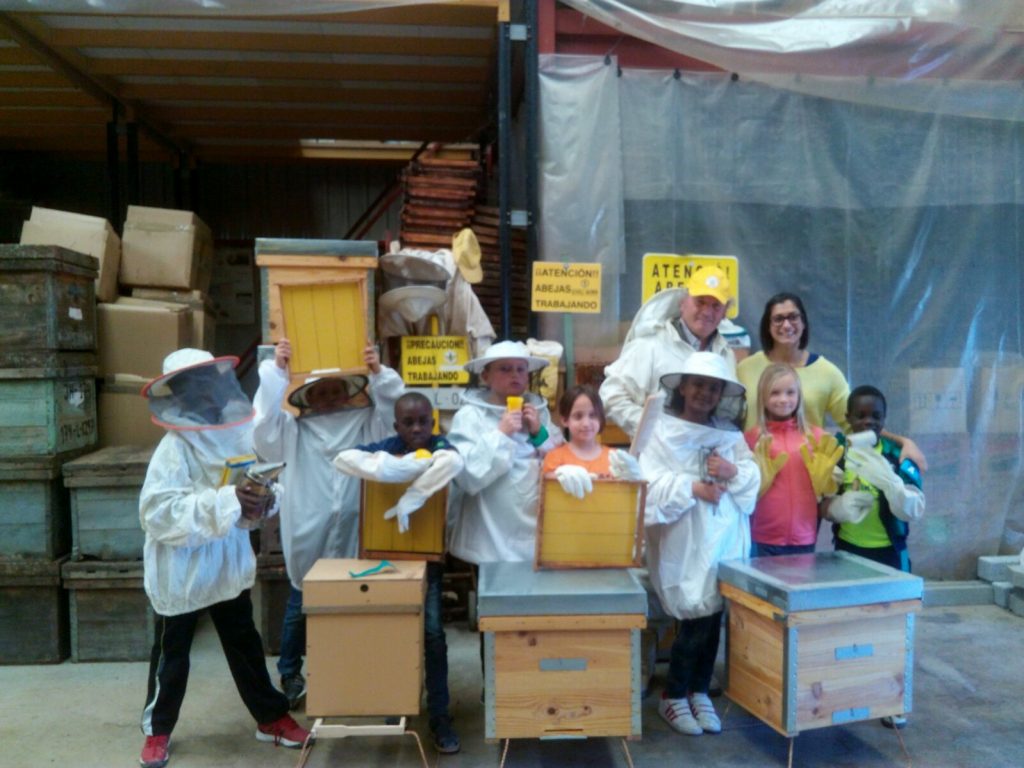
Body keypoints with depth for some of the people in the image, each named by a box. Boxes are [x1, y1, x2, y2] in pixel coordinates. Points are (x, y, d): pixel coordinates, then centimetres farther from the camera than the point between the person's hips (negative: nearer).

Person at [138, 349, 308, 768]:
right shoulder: (175, 447, -19)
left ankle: (271, 718, 32)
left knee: (245, 644, 17)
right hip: (182, 571, -5)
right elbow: (158, 511, -27)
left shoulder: (236, 433, -4)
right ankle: (157, 729, 35)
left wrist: (258, 502, -16)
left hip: (227, 565, 5)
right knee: (172, 654, 14)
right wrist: (228, 501, -33)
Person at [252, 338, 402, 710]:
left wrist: (378, 372, -17)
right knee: (300, 604, 13)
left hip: (353, 536, 1)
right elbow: (266, 420, -10)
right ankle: (290, 673, 32)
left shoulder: (364, 424, 7)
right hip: (308, 535, 0)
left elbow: (397, 411, -5)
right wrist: (276, 370, -14)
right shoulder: (294, 431, 6)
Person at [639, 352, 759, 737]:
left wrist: (733, 472, -12)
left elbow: (753, 479, 6)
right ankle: (673, 696, 16)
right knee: (697, 617, -4)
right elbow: (650, 484, -13)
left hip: (726, 538, 5)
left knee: (714, 615, 9)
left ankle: (699, 692, 28)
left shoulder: (730, 433, 12)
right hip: (685, 541, -4)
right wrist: (692, 488, -18)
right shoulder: (662, 431, -4)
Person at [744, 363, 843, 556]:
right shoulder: (752, 437, -3)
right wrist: (759, 477, -16)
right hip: (763, 538, -2)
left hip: (804, 538, 2)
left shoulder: (816, 436, 3)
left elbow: (826, 489, 10)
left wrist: (824, 473, -9)